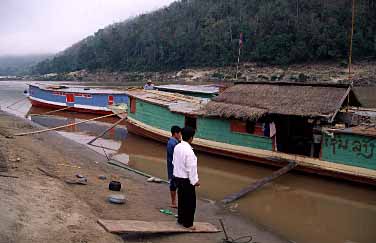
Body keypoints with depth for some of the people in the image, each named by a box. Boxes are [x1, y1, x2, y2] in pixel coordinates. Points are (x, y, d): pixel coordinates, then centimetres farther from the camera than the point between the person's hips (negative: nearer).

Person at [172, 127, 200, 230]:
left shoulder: (177, 147, 1)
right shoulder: (189, 151, -24)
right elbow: (191, 167, -22)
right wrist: (195, 180, -12)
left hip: (177, 177, 8)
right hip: (186, 179, -8)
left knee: (181, 199, 21)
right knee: (190, 202, 6)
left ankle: (181, 219, 33)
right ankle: (188, 223, 16)